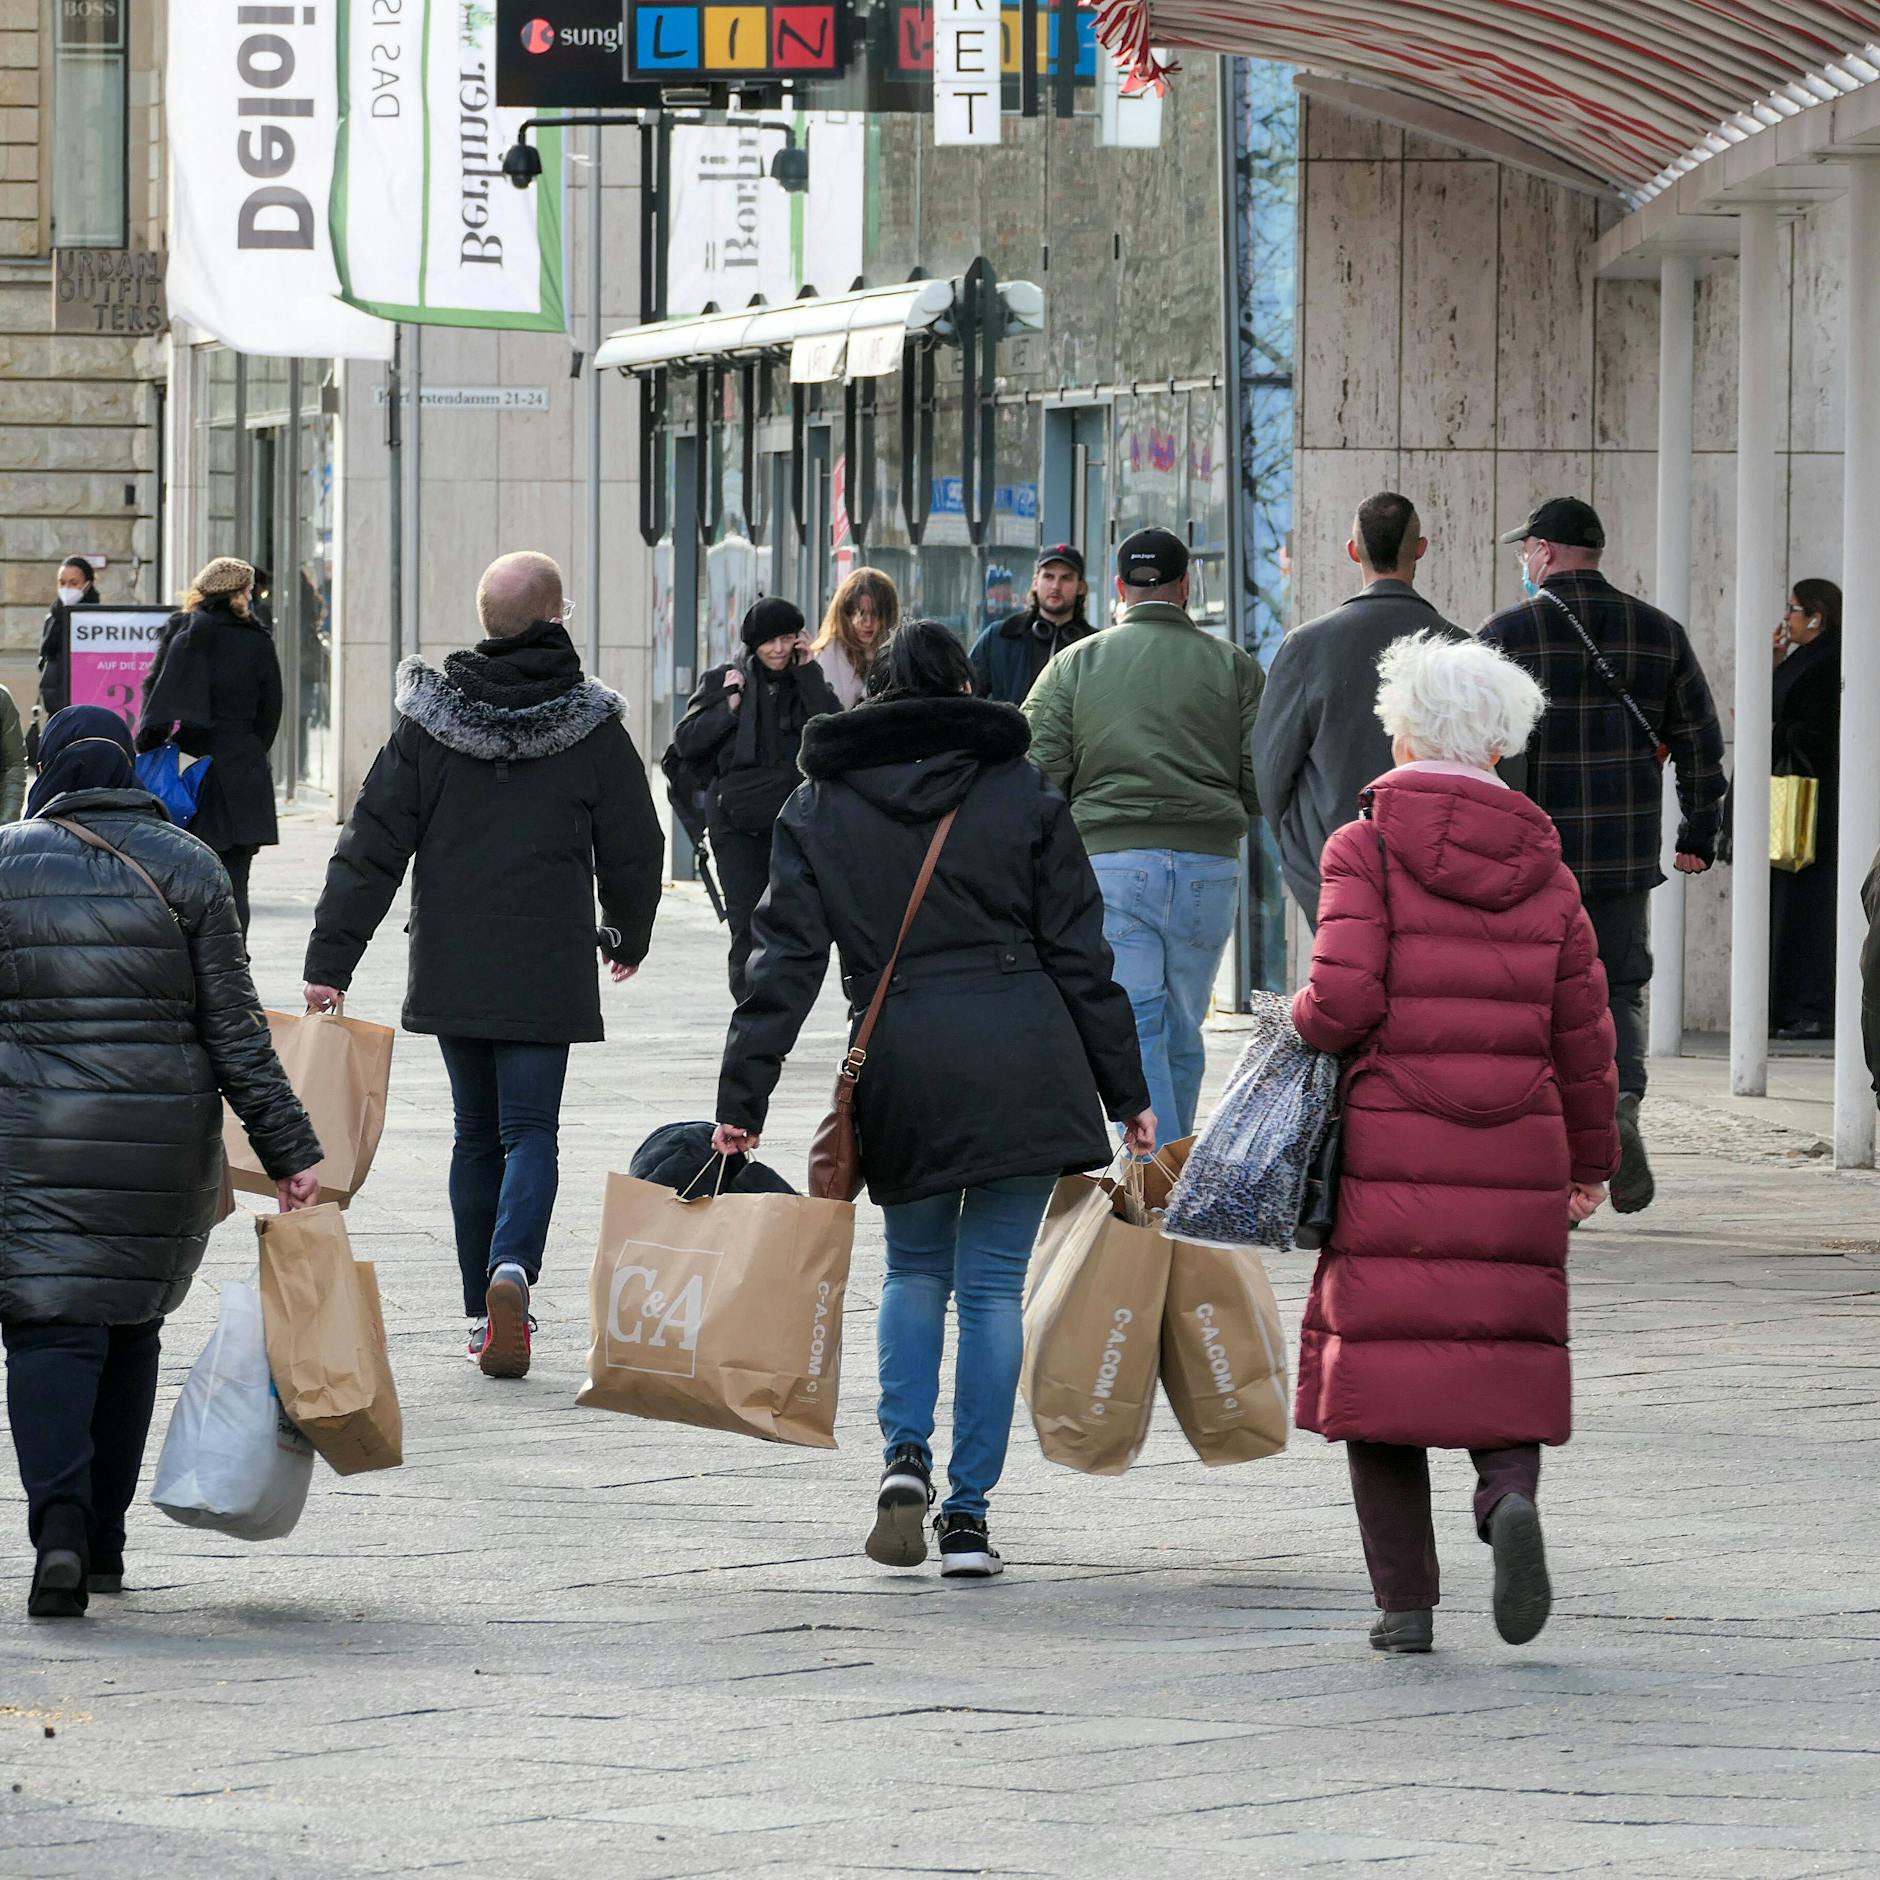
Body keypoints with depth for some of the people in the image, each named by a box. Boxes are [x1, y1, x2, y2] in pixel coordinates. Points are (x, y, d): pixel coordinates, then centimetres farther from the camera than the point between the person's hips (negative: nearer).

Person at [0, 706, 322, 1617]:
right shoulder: (186, 868, 0)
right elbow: (235, 1030, -2)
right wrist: (291, 1152, 1)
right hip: (163, 1140, 2)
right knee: (131, 1326, 16)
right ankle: (104, 1540, 21)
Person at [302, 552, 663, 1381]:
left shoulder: (428, 720, -2)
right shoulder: (591, 727, -5)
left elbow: (372, 843, -3)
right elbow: (634, 848, 3)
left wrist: (330, 959, 0)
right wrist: (628, 937, 22)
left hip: (449, 967, 2)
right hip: (545, 971, -2)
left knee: (477, 1133, 15)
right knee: (529, 1131, -1)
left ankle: (483, 1312, 17)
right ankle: (512, 1268, -27)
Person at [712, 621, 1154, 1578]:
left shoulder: (820, 806, 7)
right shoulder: (1022, 793, 6)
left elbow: (786, 961, 1)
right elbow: (1079, 953, 5)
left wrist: (742, 1100, 1)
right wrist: (1126, 1093, 10)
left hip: (900, 1066, 1)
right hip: (1022, 1062, -1)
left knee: (914, 1268, 21)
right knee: (992, 1283, 4)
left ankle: (904, 1454, -1)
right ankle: (968, 1514, 3)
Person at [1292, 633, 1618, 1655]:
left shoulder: (1367, 849, -4)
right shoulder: (1543, 869, 7)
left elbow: (1343, 999, -15)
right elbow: (1583, 1031, 10)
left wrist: (1304, 1019, 9)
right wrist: (1591, 1158, 22)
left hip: (1391, 1147, -3)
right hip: (1516, 1149, 3)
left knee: (1383, 1352, 4)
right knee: (1505, 1348, 12)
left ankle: (1404, 1598, 1)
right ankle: (1510, 1492, -19)